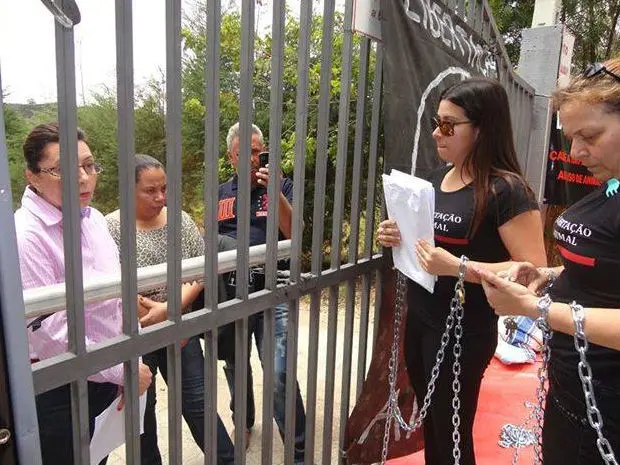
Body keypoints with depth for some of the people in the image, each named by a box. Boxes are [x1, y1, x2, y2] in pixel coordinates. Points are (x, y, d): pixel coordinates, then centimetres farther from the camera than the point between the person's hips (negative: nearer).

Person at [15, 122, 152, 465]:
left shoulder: (93, 218, 1)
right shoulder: (25, 236, -22)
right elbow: (49, 331, -24)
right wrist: (122, 370, -17)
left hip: (109, 381, 7)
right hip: (60, 394, -7)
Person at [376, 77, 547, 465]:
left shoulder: (507, 190, -17)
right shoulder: (438, 176, 5)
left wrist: (457, 266, -28)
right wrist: (396, 237, -3)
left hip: (464, 331, -7)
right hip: (419, 319, 7)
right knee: (430, 424, 22)